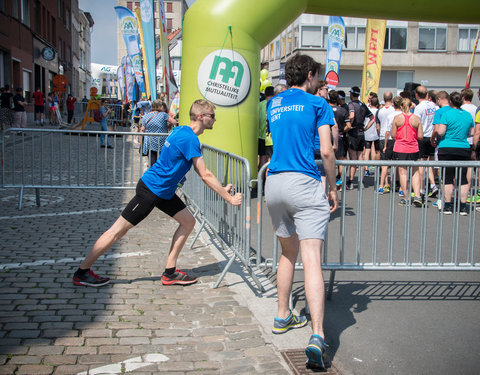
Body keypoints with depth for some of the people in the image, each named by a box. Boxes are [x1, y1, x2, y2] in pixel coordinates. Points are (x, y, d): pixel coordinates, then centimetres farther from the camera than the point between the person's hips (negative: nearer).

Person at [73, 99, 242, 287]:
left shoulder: (181, 131, 8)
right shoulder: (189, 138, -22)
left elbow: (201, 172, 16)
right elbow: (205, 176, -20)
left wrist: (222, 188, 13)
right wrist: (229, 198, -13)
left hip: (164, 191, 10)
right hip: (150, 189, -10)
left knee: (188, 221, 9)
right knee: (118, 231, -3)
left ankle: (170, 272, 14)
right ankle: (82, 273, 9)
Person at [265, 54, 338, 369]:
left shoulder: (273, 103, 17)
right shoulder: (317, 104, 2)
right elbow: (326, 151, -4)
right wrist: (333, 187, 6)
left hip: (274, 183, 6)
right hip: (305, 183, -5)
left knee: (288, 252, 22)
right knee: (312, 260, -12)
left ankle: (283, 317, 31)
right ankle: (317, 335, -22)